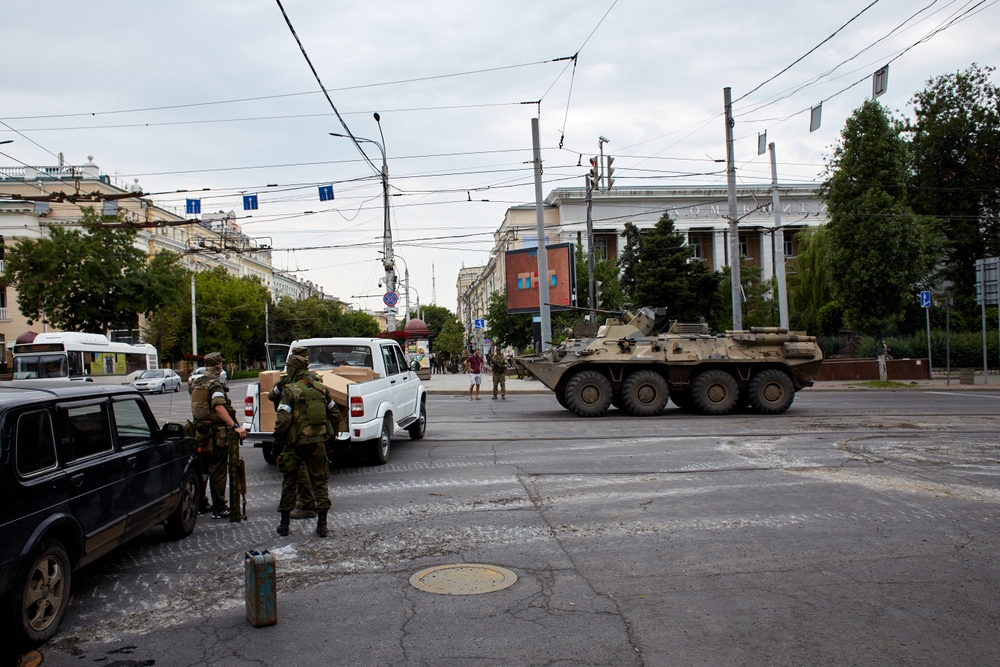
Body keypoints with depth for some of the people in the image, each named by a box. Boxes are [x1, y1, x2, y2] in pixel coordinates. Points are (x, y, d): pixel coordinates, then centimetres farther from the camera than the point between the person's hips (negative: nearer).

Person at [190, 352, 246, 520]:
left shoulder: (196, 383, 11)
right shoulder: (215, 383, -15)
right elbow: (219, 407, -29)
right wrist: (235, 427, -34)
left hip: (200, 430, 8)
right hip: (216, 432, -8)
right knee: (218, 470, -2)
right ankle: (219, 509, 3)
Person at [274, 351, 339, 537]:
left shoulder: (289, 390, -11)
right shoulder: (321, 388, 5)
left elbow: (283, 419, -17)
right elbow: (335, 414, 11)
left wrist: (278, 441, -4)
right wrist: (329, 433, 22)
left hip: (296, 443, -3)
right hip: (318, 442, 3)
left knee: (289, 482, 13)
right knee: (319, 482, 9)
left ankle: (284, 524, 20)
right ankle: (322, 525, 6)